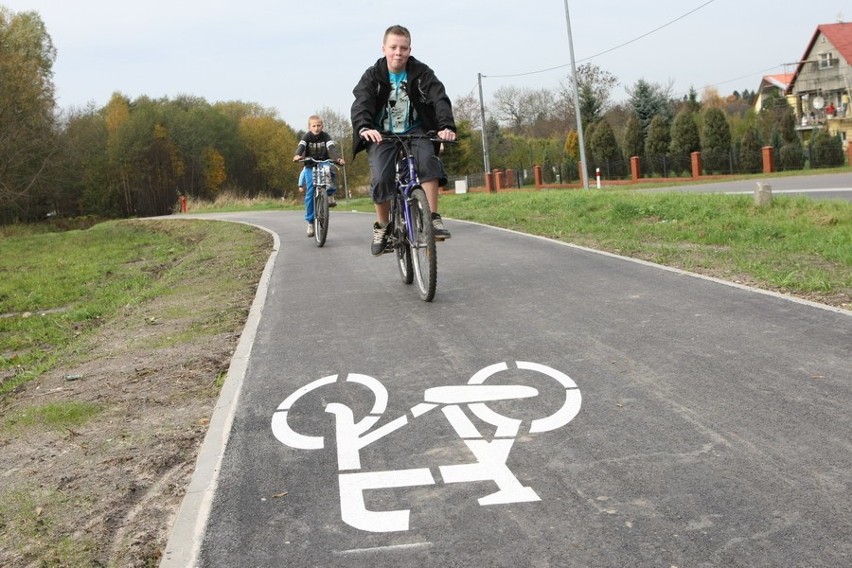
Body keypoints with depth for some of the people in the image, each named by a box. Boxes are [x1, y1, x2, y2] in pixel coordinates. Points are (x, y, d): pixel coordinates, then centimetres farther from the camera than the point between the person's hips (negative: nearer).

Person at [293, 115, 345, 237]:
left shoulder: (325, 136, -5)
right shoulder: (307, 136, -6)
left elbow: (332, 148, -19)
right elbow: (301, 146, -23)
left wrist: (338, 158, -40)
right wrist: (297, 155, -46)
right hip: (310, 166, 0)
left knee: (329, 174, -36)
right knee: (310, 192, -10)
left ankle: (330, 195, -15)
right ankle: (310, 222, -3)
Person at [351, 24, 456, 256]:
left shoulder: (421, 72, -7)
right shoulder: (373, 76, -8)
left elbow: (440, 99, -19)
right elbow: (361, 104, -22)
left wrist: (447, 126, -39)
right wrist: (364, 128, -44)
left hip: (415, 132, 0)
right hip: (382, 136, 0)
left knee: (428, 160, -30)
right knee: (381, 179, -22)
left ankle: (433, 218, -23)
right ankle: (382, 227, 1)